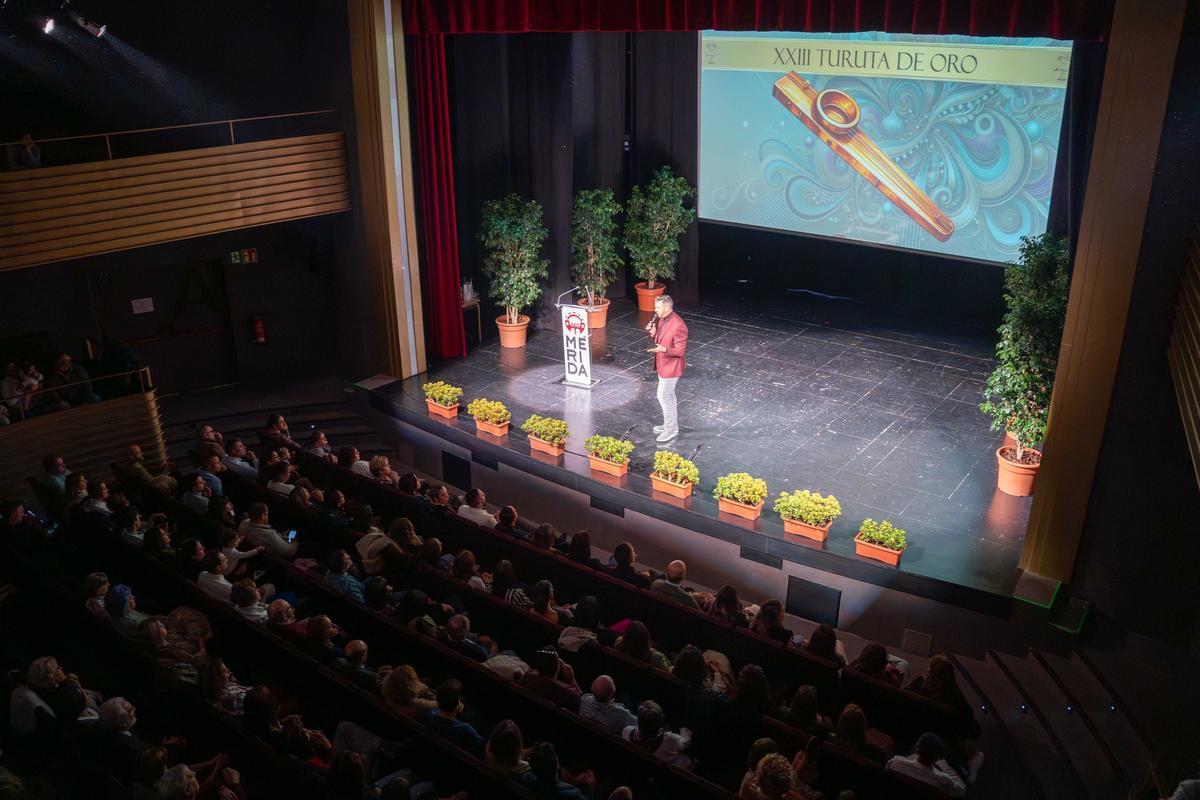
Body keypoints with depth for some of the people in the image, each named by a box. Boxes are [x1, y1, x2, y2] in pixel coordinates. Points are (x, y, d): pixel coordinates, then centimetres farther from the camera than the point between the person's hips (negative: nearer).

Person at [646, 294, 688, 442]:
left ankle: (671, 429, 11)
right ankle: (670, 424, 33)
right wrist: (653, 333, -6)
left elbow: (681, 351, -23)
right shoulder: (662, 319, 2)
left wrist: (664, 349, -38)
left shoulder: (678, 325, -27)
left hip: (671, 367, -9)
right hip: (663, 365, 9)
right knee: (668, 395, 19)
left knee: (664, 396, -2)